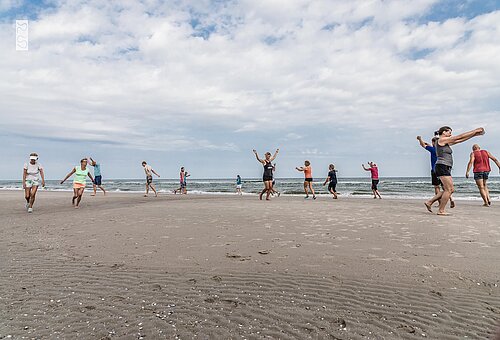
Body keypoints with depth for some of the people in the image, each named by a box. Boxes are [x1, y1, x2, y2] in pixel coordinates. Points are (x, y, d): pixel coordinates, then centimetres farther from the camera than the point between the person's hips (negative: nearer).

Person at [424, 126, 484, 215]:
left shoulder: (445, 142, 21)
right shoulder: (442, 140, -7)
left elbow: (460, 140, 23)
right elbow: (460, 137, -4)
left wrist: (474, 134, 21)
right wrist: (474, 131, 4)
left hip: (445, 168, 10)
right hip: (442, 167, -10)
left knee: (450, 190, 11)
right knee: (449, 190, -7)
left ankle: (429, 202, 11)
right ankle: (441, 210, -2)